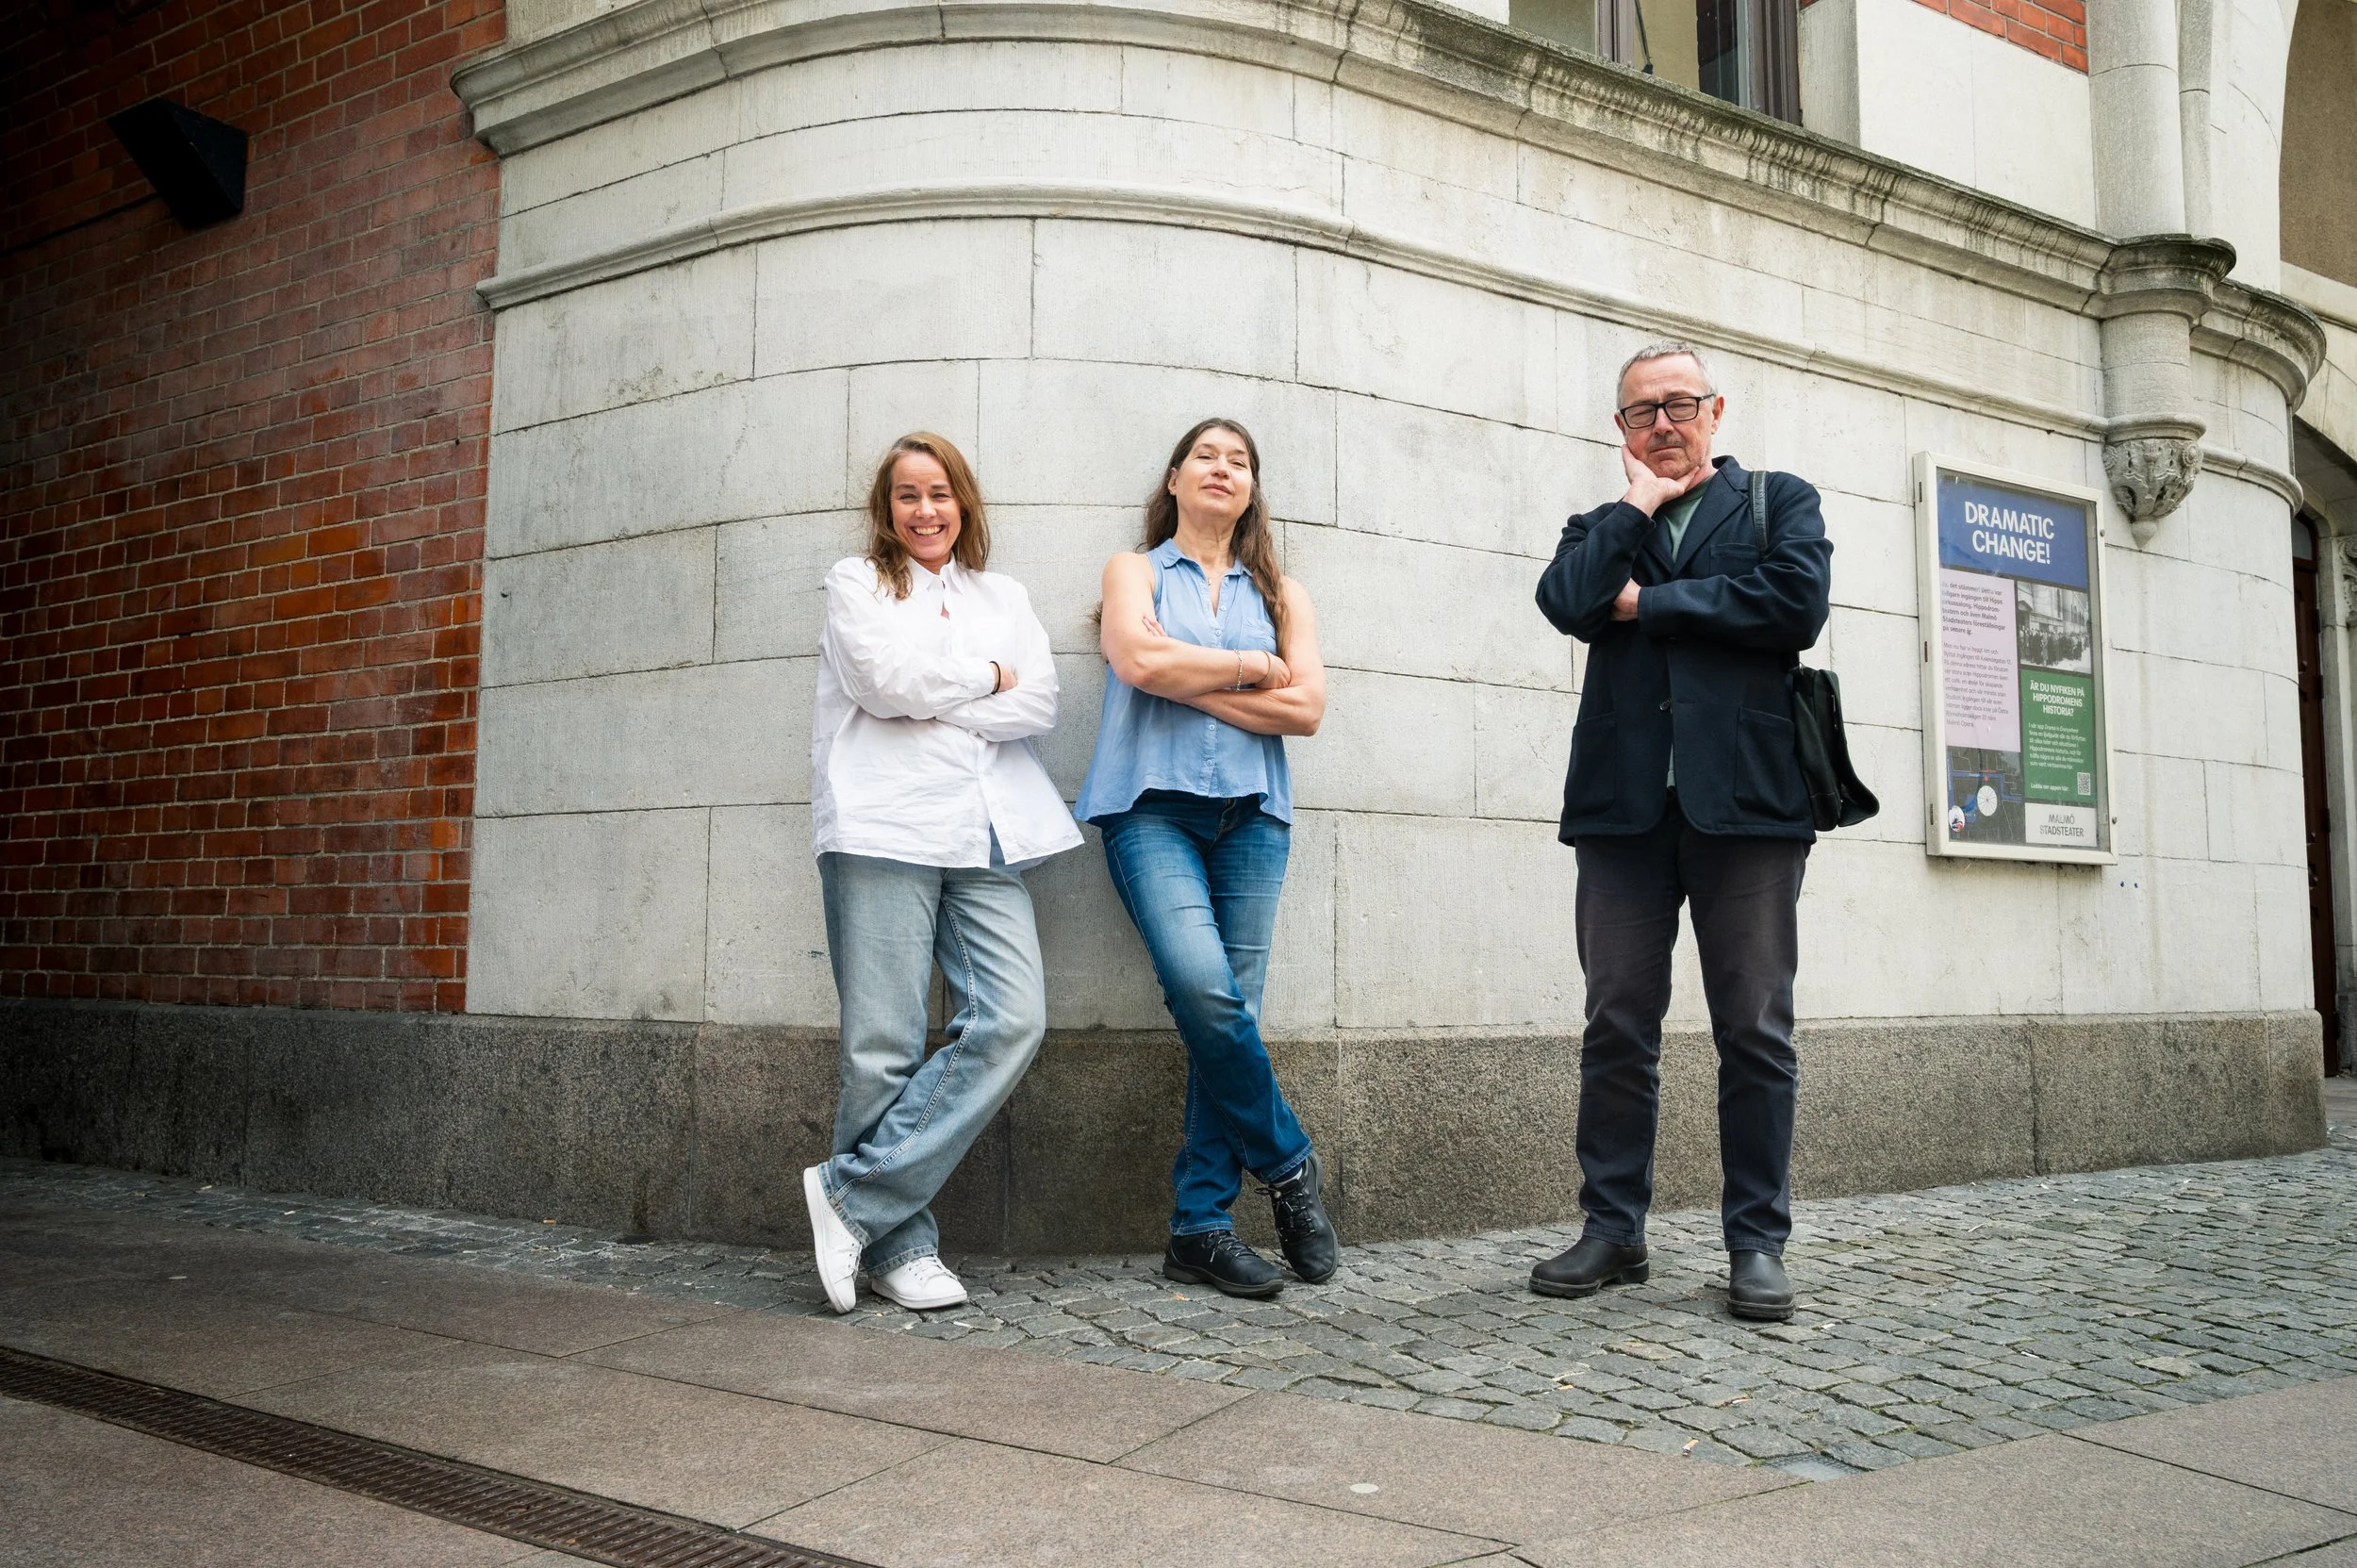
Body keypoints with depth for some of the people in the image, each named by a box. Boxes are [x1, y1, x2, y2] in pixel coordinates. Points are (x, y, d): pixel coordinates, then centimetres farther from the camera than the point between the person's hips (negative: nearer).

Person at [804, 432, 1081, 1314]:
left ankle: (853, 1197, -6)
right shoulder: (856, 583, 13)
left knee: (1012, 1021, -13)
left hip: (983, 834, 4)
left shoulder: (1002, 597, 23)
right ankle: (899, 1245, 4)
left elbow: (1039, 704, 7)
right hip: (885, 827, -4)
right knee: (886, 1045, -8)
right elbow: (887, 678, -7)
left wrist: (931, 700, -1)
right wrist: (988, 676, 5)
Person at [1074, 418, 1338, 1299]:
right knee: (1202, 985, -23)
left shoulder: (1279, 593, 19)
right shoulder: (1136, 571, 14)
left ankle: (1201, 1228, 0)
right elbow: (1139, 659, -8)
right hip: (1152, 804, -2)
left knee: (1227, 1010, -6)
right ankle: (1288, 1165, -3)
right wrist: (1252, 669, 1)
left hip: (1251, 813, 3)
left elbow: (1307, 707, 4)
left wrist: (1193, 685, -2)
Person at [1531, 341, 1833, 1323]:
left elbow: (1797, 603, -7)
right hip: (1625, 800, 2)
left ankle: (1757, 1242, 7)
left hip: (1745, 796, -2)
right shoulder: (1603, 527, 21)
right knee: (1617, 1028, 3)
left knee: (1755, 1030, -1)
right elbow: (1567, 603, -2)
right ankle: (1613, 1231, 11)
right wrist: (1638, 507, 4)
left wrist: (1649, 602, -1)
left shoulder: (1780, 502, 15)